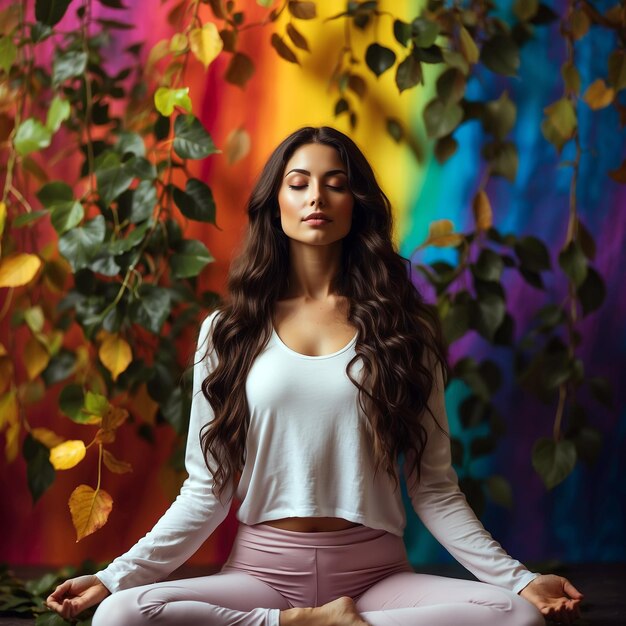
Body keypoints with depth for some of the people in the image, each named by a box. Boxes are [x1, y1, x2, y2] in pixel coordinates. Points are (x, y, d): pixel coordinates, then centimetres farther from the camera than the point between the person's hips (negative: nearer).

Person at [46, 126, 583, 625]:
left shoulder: (402, 327, 6)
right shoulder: (228, 330, 7)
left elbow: (433, 487, 4)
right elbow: (206, 490, 6)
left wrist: (519, 578, -7)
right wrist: (116, 576, -6)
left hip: (375, 573, 1)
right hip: (261, 569, 0)